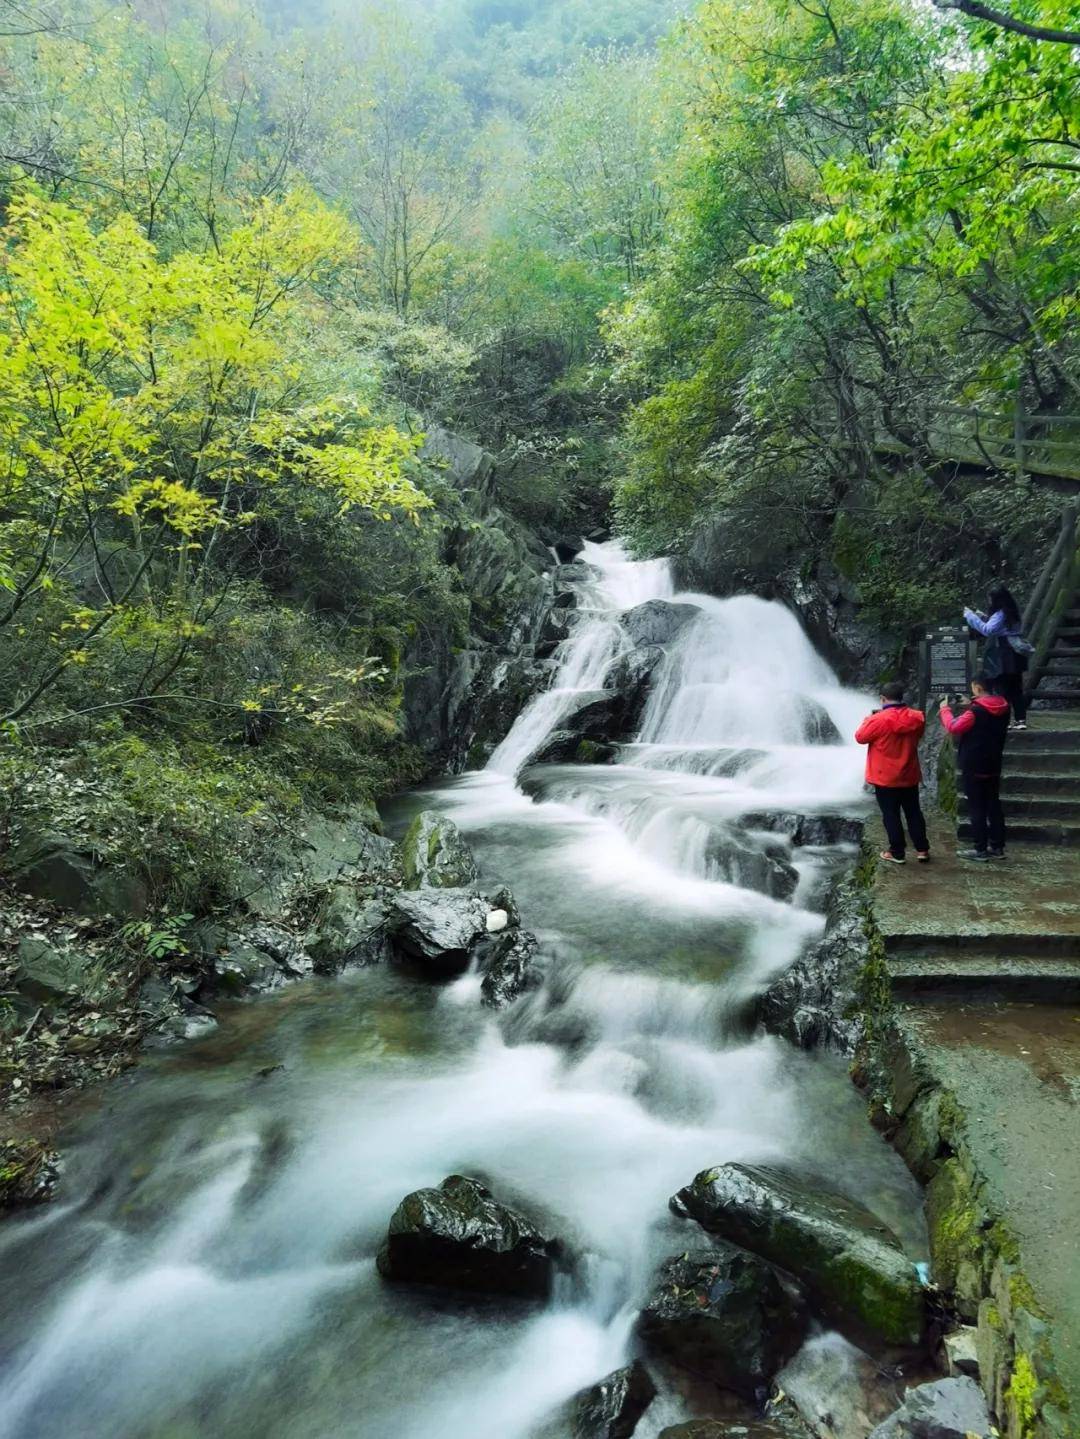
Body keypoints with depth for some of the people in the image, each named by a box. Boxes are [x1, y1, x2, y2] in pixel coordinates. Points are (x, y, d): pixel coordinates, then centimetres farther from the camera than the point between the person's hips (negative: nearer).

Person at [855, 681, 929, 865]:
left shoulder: (879, 720, -19)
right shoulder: (917, 718, -3)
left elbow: (860, 737, -7)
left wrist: (867, 720, 11)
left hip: (885, 778, -5)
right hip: (909, 776, 5)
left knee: (891, 815, 5)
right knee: (914, 813, 15)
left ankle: (897, 852, 10)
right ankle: (922, 849, 21)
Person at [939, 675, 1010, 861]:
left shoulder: (976, 711, -21)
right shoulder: (1002, 708, 4)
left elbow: (953, 727, -17)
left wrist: (945, 709, -3)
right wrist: (969, 706, 13)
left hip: (974, 767, -8)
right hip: (993, 765, 8)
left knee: (976, 808, -1)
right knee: (993, 805, 13)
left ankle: (980, 850, 3)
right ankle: (997, 847, 19)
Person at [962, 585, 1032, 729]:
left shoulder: (1001, 614, -15)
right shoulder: (1010, 613, 14)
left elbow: (987, 630, -26)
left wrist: (971, 616, -21)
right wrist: (983, 617, 18)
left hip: (1004, 658, -9)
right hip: (1015, 656, 9)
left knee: (1002, 690, -5)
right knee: (1015, 689, 11)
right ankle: (1020, 720, 12)